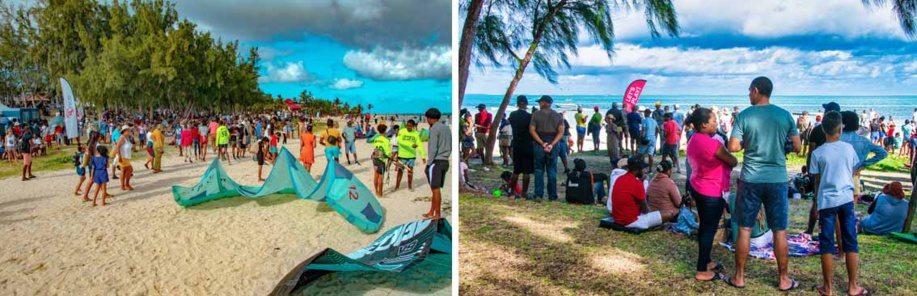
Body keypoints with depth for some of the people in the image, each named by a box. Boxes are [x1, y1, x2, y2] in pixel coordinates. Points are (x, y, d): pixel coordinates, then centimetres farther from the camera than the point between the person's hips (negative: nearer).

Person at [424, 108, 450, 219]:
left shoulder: (434, 129, -10)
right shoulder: (447, 128, 15)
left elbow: (433, 149, -15)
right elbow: (450, 147, 16)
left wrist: (428, 164, -12)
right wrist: (445, 158, 16)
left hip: (436, 162, -8)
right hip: (445, 162, 8)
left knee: (435, 188, -3)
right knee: (435, 188, 12)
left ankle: (437, 214, 1)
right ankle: (431, 212, 16)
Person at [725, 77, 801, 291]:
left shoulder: (744, 116, -6)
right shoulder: (784, 115, -1)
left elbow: (733, 147, -10)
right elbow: (797, 147, 2)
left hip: (750, 179, -1)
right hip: (777, 180, 1)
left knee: (744, 229, 8)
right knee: (779, 232, 10)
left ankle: (739, 277, 15)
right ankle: (783, 280, 20)